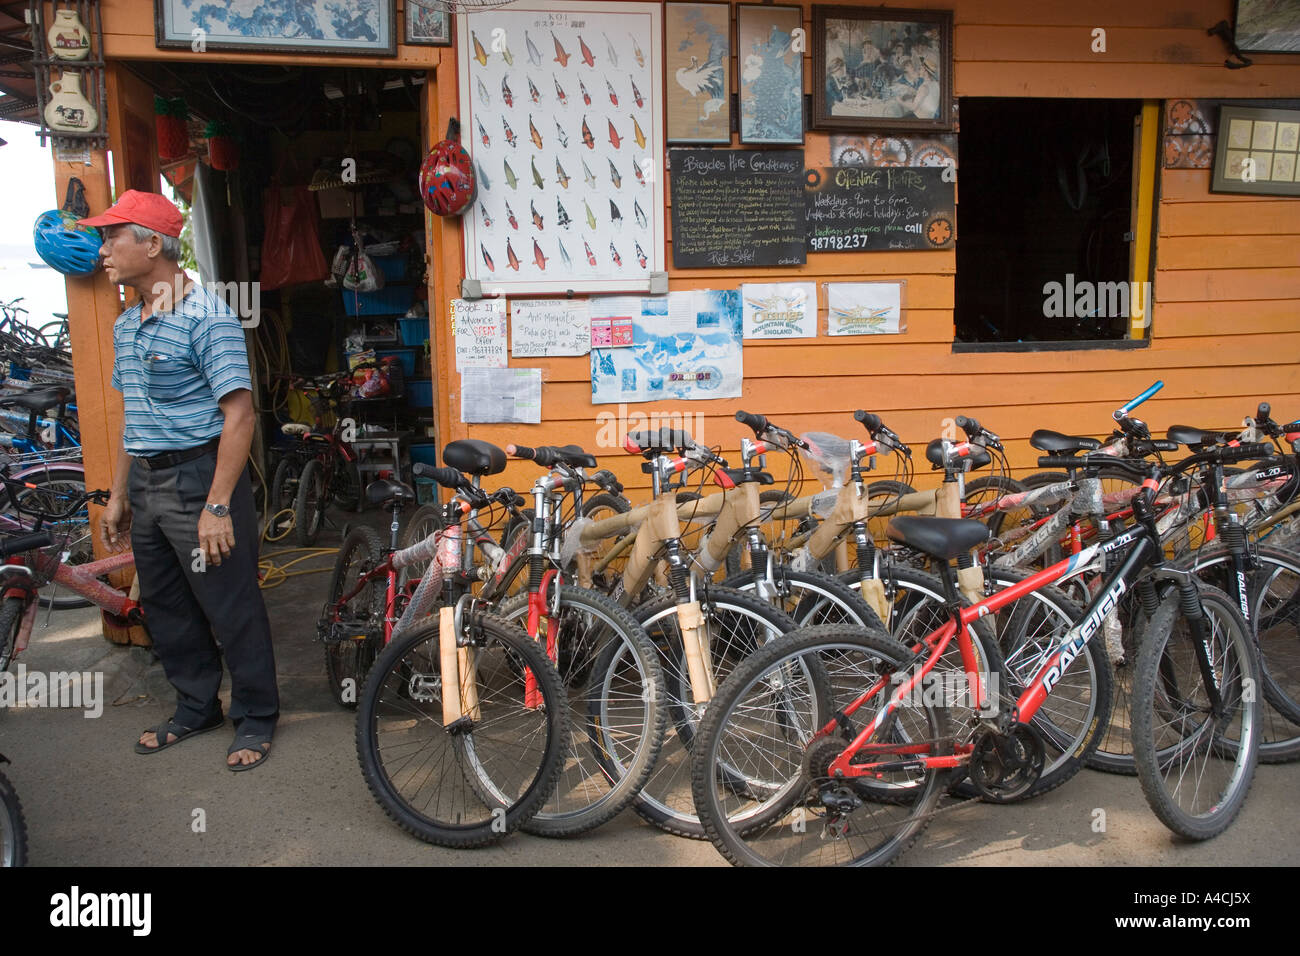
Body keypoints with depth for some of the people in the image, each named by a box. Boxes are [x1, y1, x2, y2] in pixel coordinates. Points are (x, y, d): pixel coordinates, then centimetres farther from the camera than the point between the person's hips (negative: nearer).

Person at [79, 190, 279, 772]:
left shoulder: (206, 317, -15)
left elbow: (238, 414, -20)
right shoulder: (127, 325, 13)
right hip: (146, 484, 9)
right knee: (165, 607, 16)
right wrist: (118, 495, 19)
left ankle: (255, 718, 17)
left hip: (199, 477, -9)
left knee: (230, 607, 1)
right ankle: (197, 707, 33)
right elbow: (133, 417, 20)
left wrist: (217, 506, -23)